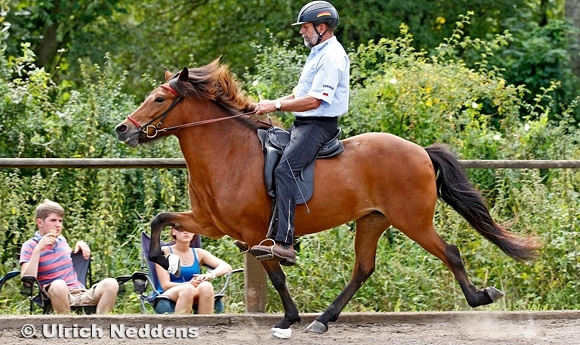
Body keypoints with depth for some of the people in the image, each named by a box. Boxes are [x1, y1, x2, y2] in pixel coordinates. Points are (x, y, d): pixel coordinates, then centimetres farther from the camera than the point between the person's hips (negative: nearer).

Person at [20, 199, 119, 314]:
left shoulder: (61, 240, 20)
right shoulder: (30, 246, 2)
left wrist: (81, 245, 22)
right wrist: (38, 250, -16)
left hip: (81, 295, 5)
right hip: (56, 297, -5)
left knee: (110, 284, -23)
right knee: (58, 285, -41)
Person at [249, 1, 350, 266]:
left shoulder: (331, 57, -15)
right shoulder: (318, 53, 20)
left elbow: (314, 100, -22)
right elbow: (300, 94, 24)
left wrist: (276, 106, -17)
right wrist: (271, 104, 9)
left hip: (319, 125, -11)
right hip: (303, 124, 11)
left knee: (284, 169, -27)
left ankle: (284, 245, -36)